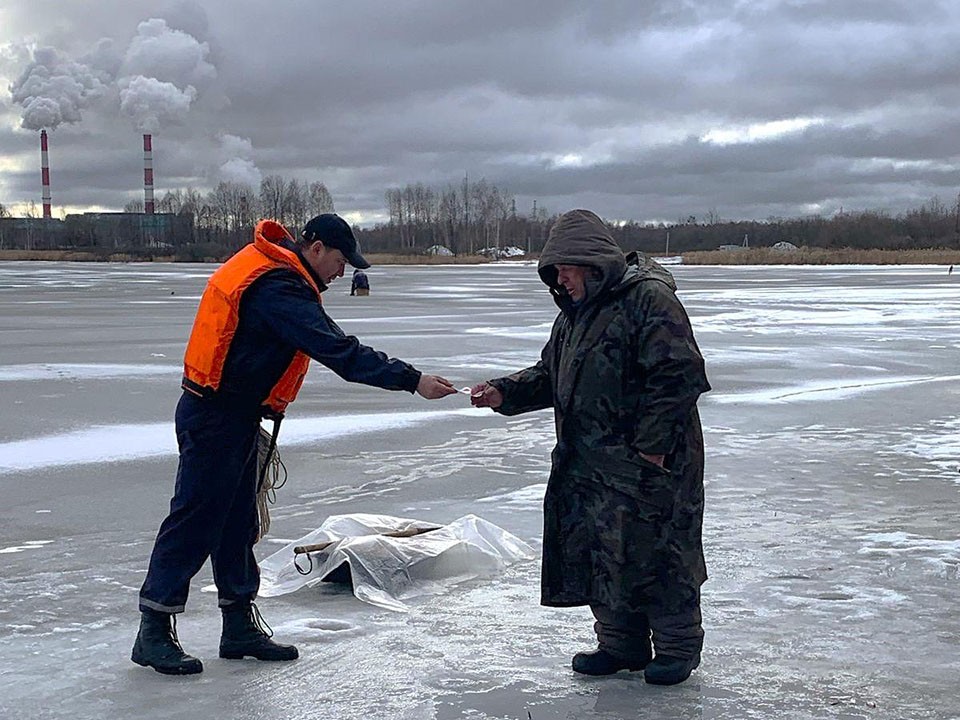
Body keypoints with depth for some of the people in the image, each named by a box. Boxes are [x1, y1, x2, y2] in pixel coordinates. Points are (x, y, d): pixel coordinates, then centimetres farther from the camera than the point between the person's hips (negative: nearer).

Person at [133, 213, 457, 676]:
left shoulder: (271, 268, 10)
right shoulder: (277, 287, -23)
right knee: (195, 521, -4)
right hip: (214, 417, -10)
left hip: (235, 413, 10)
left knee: (237, 521, 14)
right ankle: (154, 630, 3)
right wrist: (412, 381, -28)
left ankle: (240, 624, 22)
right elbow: (340, 352, -29)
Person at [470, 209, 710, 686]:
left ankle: (678, 646, 15)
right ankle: (621, 644, 25)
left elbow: (679, 373, -19)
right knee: (597, 551, 11)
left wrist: (653, 443, -20)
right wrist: (504, 394, 5)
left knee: (655, 549, -1)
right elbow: (550, 374, 22)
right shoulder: (574, 313, 16)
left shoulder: (648, 299, -13)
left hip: (649, 462, -9)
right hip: (590, 464, 9)